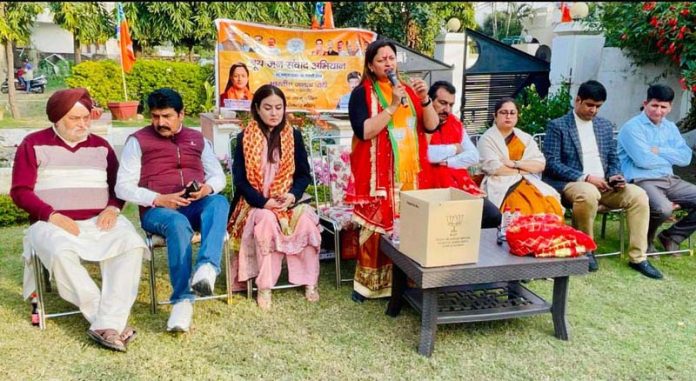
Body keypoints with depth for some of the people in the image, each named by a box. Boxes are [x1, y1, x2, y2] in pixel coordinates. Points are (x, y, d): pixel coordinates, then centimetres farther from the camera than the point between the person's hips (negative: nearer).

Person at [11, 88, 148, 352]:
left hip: (100, 221, 2)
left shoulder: (100, 145, 17)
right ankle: (111, 321, -30)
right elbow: (20, 191, 1)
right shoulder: (34, 144, 8)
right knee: (61, 253, -37)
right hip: (53, 223, -2)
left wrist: (113, 208, -4)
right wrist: (53, 216, -15)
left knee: (132, 244, -29)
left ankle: (107, 325, -33)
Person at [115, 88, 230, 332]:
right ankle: (182, 300, -38)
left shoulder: (197, 139, 20)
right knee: (178, 224, -38)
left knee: (219, 203, -33)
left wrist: (207, 188, -8)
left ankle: (207, 267, -52)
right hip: (157, 210, -2)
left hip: (197, 205, 3)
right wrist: (159, 199, -14)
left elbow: (219, 176, 17)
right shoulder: (138, 140, 9)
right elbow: (123, 187, 1)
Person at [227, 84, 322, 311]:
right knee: (268, 220, -35)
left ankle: (309, 281, -15)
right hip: (256, 202, -2)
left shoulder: (293, 136, 7)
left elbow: (304, 174, 6)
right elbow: (240, 179, -4)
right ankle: (264, 286, -25)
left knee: (306, 219, -30)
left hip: (287, 200, 2)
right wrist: (264, 202, -18)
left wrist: (293, 195, -15)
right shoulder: (244, 138, 1)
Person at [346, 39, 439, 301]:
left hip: (409, 172, 5)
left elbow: (431, 126, 6)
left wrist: (424, 98, -11)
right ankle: (368, 282, 7)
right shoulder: (362, 93, -1)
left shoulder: (408, 89, 13)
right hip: (378, 175, -4)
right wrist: (392, 106, -18)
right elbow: (364, 132, -15)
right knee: (377, 226, -6)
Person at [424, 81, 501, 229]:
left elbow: (474, 156, 9)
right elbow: (422, 154, -23)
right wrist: (453, 148, -4)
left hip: (462, 186, 6)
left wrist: (446, 161, -10)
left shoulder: (455, 123, 15)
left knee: (493, 216, -9)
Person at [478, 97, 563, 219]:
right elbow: (494, 168, -11)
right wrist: (522, 170, -1)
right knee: (524, 209, -33)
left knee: (552, 206, -24)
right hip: (502, 187, -4)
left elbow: (540, 164, 4)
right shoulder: (487, 139, 2)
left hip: (528, 183, 4)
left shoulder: (525, 138, 16)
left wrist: (514, 164, -8)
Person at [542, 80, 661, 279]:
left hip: (603, 184, 6)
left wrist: (614, 175, -3)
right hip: (571, 183, -6)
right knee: (588, 194, -38)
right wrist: (586, 177, -18)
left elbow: (613, 159, 21)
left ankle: (638, 257, -11)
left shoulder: (605, 126, 18)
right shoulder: (557, 126, 0)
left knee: (638, 194, -18)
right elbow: (551, 164, -10)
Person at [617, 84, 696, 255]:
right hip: (642, 181, -8)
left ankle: (671, 236, 13)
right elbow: (643, 160, -18)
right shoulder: (632, 127, -6)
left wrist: (659, 151, -10)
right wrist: (672, 157, -1)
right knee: (663, 208, -35)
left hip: (670, 180, 8)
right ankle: (645, 240, -3)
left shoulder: (670, 127, 16)